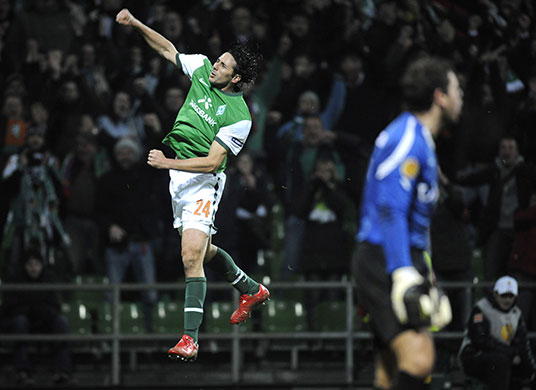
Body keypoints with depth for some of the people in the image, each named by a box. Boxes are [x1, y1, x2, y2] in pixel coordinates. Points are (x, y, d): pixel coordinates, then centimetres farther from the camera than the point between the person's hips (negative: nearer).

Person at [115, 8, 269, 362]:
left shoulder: (239, 117, -21)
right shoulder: (202, 69, -3)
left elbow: (211, 163, -22)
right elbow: (169, 50, 11)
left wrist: (168, 163, -26)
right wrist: (136, 24, 0)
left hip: (202, 183, -8)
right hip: (177, 176, 8)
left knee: (192, 257, -18)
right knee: (204, 251, 22)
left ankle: (190, 338, -20)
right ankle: (252, 290, 44)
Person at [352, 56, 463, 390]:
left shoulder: (420, 140, 21)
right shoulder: (407, 139, -12)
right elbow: (390, 211, -21)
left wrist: (426, 280, 29)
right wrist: (405, 277, -27)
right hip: (384, 262, -10)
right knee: (418, 361, -22)